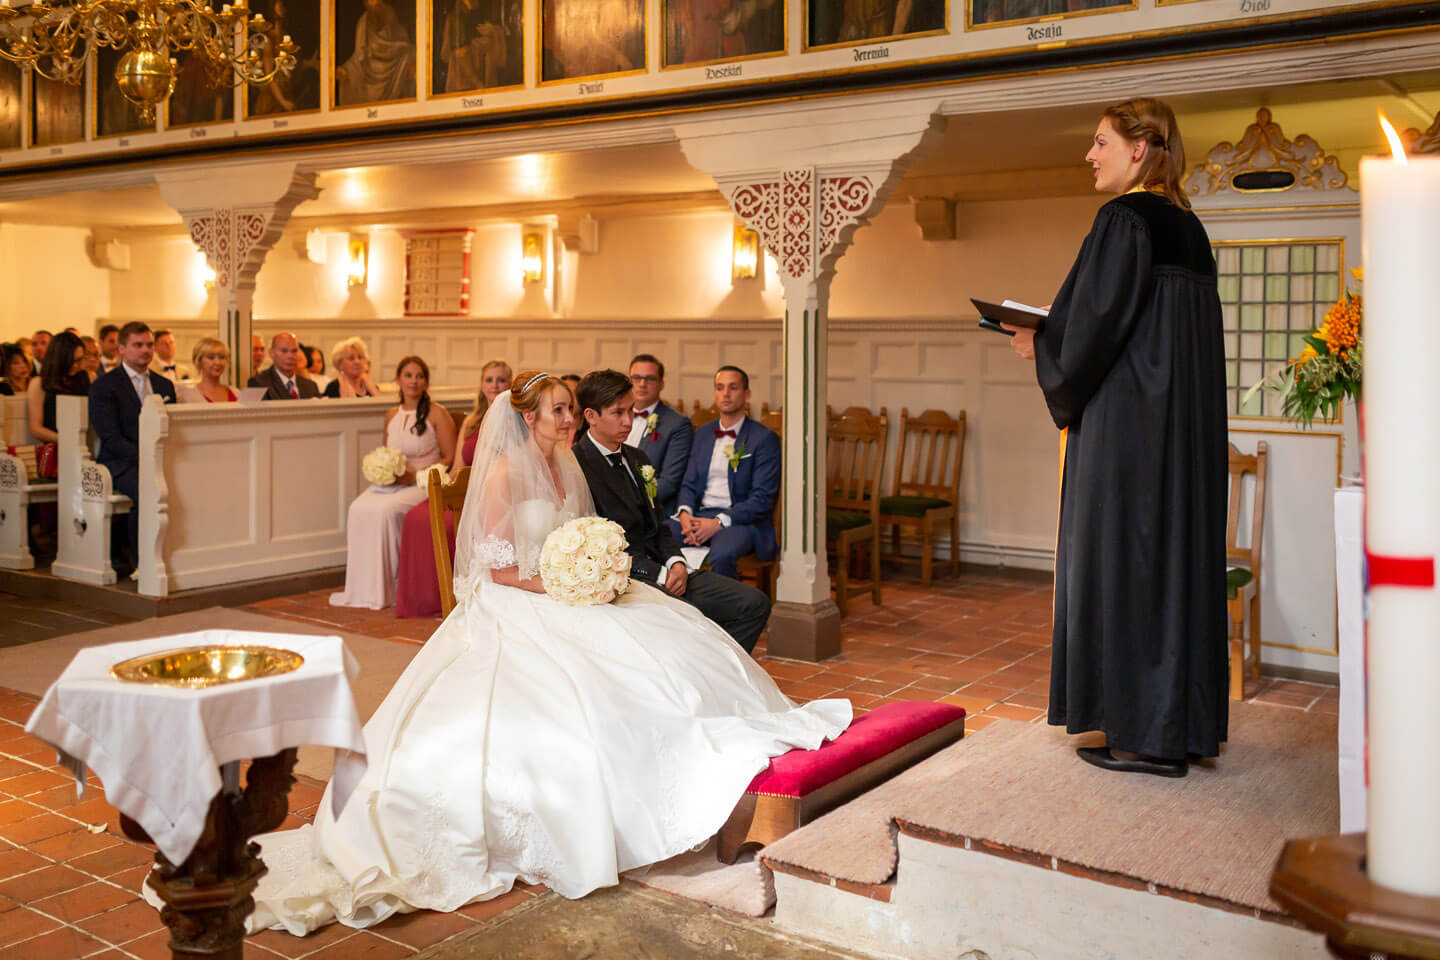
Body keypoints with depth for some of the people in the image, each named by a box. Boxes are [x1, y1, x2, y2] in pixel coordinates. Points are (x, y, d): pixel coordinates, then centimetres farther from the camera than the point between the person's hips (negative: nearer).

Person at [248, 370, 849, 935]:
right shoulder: (504, 471, -12)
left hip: (572, 600, 8)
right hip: (517, 609, -7)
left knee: (673, 641, -9)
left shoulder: (566, 464, 11)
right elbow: (499, 570, -14)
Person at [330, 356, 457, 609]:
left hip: (425, 484, -5)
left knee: (385, 510, -31)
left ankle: (384, 589, -20)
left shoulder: (437, 414, -4)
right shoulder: (392, 416, 14)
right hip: (393, 483, 5)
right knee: (359, 508, -23)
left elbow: (450, 459, -6)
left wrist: (416, 474, -15)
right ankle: (362, 587, -18)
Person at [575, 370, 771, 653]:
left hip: (663, 571, 8)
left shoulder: (637, 458, 19)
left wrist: (676, 563, 0)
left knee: (754, 603, -7)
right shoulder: (576, 465, -8)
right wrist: (660, 575, -16)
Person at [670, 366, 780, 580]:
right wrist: (685, 513, -7)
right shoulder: (702, 433, 19)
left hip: (741, 519, -5)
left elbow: (763, 498, -8)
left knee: (722, 553, -38)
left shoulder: (765, 438, 0)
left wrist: (719, 522, -19)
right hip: (700, 515, 5)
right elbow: (689, 484, 16)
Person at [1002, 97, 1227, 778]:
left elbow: (1098, 323, -17)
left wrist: (1041, 347, 2)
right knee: (1178, 552, 12)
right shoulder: (1188, 226, 15)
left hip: (1127, 424, -9)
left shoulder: (1124, 218, -12)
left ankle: (1145, 734, 3)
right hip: (1188, 423, 9)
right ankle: (1183, 723, 20)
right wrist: (1057, 331, 19)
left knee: (1124, 556, -2)